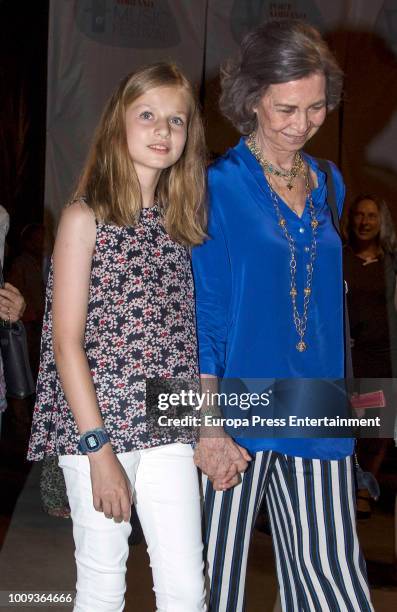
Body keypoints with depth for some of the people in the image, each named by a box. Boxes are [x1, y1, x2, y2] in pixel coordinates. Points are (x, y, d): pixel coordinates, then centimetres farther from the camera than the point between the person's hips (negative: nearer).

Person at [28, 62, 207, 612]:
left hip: (168, 430, 4)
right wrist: (99, 450, -12)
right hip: (94, 425, -4)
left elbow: (184, 334, 13)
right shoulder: (86, 217, -3)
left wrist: (202, 427, 4)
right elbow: (67, 343, -8)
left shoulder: (181, 222, 12)